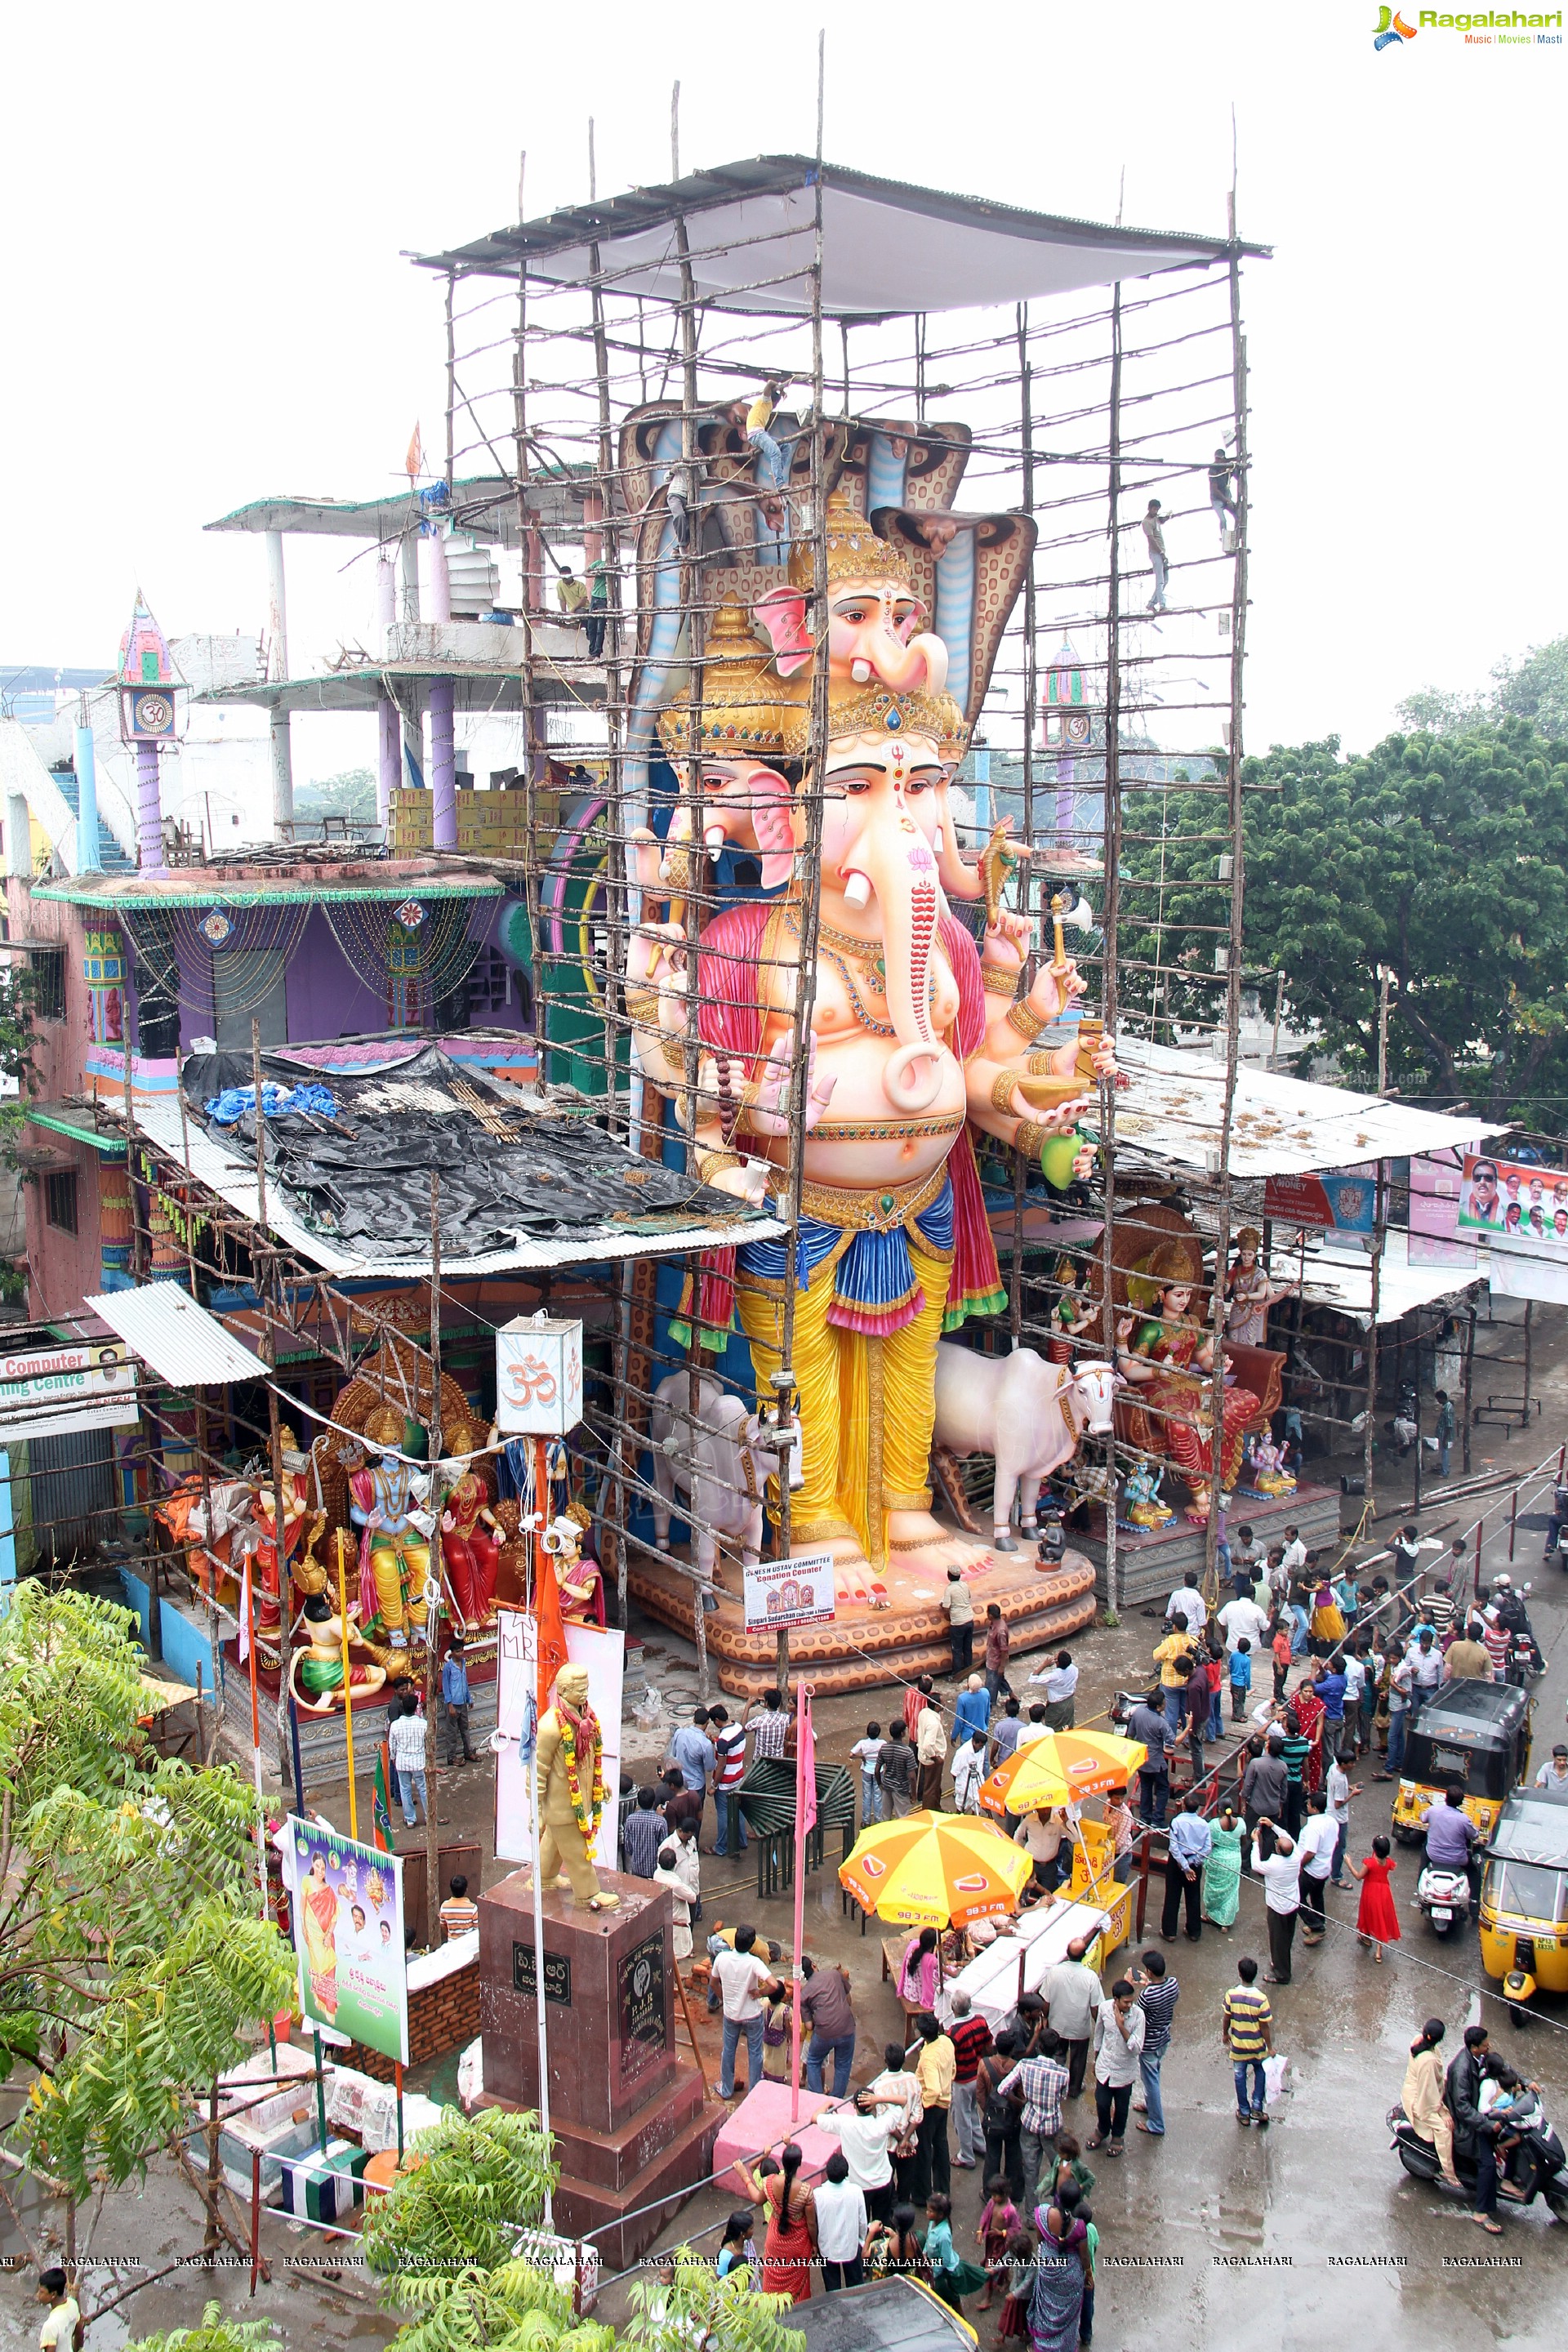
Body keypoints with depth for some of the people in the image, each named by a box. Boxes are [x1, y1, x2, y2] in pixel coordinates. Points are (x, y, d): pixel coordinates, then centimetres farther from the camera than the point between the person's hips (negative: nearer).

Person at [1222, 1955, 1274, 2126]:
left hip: (1237, 2046, 1)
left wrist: (1225, 2034, 14)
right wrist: (1270, 2047, -1)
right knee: (1261, 2073, 25)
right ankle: (1257, 2107, 22)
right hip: (1257, 2047, -1)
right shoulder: (1261, 1999, -25)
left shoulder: (1231, 1995, -19)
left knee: (1240, 2078, 19)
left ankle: (1244, 2112, 29)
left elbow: (1226, 2018, -6)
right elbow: (1265, 2026, -16)